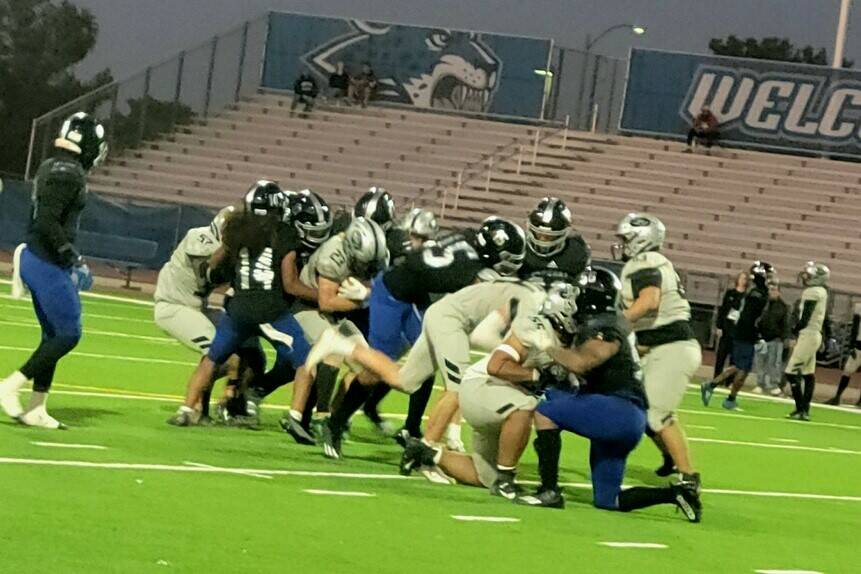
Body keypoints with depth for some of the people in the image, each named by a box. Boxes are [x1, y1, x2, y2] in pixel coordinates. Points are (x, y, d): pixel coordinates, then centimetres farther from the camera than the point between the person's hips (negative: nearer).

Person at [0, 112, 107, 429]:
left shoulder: (50, 168, 13)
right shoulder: (69, 173, -17)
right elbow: (47, 221, -24)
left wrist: (69, 261, 22)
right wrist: (75, 259, -18)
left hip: (35, 259, 10)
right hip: (48, 264, -10)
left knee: (53, 335, 13)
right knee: (68, 334, -5)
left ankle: (36, 409, 14)